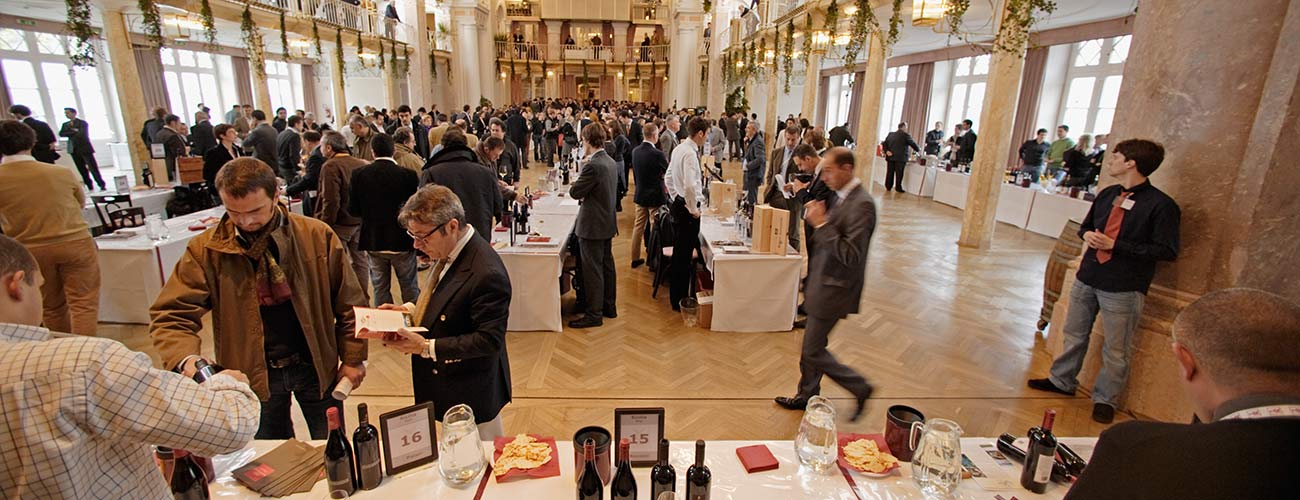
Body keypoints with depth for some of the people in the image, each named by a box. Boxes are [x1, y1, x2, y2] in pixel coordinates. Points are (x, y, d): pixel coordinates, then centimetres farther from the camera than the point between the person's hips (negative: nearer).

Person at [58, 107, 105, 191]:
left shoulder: (83, 123, -2)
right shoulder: (65, 124, 15)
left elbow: (82, 134, -13)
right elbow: (61, 134, 1)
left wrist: (70, 134, -1)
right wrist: (74, 132, -9)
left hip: (85, 148, -6)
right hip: (74, 149, 6)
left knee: (93, 167, -7)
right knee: (82, 169, 5)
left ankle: (102, 185, -4)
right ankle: (89, 186, 9)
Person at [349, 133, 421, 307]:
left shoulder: (359, 174, -6)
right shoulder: (408, 175, -14)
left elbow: (353, 210, -3)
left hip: (373, 242, 2)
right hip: (402, 242, -2)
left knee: (380, 289, 13)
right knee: (410, 289, 11)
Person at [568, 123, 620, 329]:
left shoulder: (593, 166, -22)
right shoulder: (611, 162, 7)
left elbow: (575, 192, -16)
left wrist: (573, 185, 2)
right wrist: (584, 188, 9)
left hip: (592, 225, -9)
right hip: (608, 223, 9)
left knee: (592, 270, -1)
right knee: (607, 265, 17)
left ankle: (594, 314, 7)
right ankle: (609, 307, 28)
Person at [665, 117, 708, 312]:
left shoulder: (678, 150, 10)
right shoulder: (690, 153, -20)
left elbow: (668, 177, 19)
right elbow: (690, 185, -30)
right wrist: (693, 209, -18)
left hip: (677, 203, 10)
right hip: (687, 208, -10)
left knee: (679, 252, 19)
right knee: (684, 256, -1)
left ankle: (676, 296, 32)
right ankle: (680, 301, 9)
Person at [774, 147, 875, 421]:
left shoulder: (861, 204, -23)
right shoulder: (842, 197, 5)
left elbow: (851, 255, -27)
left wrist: (822, 224, -26)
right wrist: (819, 220, -3)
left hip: (834, 290, -9)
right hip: (823, 284, 9)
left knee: (813, 351, 2)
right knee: (811, 346, 20)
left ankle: (860, 388, 21)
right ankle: (807, 396, 38)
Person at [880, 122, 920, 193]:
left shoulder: (890, 134, 9)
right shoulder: (906, 135, -7)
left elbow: (884, 143, 8)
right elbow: (913, 144, 0)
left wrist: (886, 151, 2)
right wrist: (918, 150, 16)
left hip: (891, 157, 5)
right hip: (900, 158, -5)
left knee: (890, 172, 8)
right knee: (899, 173, 1)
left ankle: (888, 187, 12)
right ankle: (898, 187, 4)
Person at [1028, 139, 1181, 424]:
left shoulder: (1161, 205, -12)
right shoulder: (1107, 195, 8)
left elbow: (1167, 250, -14)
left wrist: (1115, 245, -19)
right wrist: (1087, 235, -2)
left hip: (1123, 289, -6)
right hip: (1087, 279, 6)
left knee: (1115, 350, 7)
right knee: (1074, 335, 18)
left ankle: (1105, 400, 21)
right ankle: (1062, 381, 33)